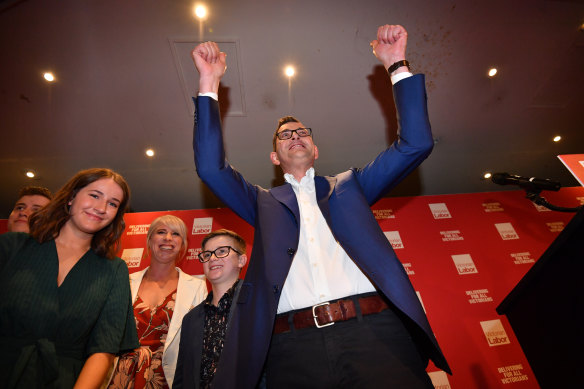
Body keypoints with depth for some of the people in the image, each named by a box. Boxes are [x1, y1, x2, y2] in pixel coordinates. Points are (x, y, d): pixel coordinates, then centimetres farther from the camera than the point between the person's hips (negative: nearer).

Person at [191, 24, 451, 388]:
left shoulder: (348, 186, 18)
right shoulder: (264, 202, 18)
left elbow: (415, 144, 13)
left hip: (374, 330, 1)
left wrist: (398, 65, 9)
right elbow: (211, 167, 6)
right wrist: (210, 83, 5)